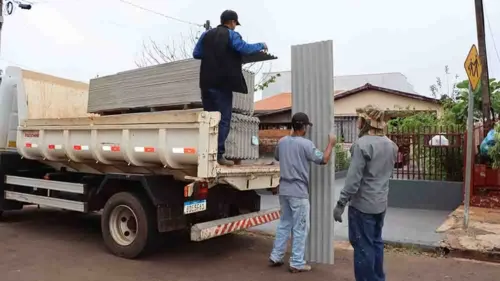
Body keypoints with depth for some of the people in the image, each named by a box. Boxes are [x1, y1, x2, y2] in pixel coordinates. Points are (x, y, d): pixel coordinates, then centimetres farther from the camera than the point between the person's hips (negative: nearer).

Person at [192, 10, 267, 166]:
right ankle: (218, 154, -8)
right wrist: (261, 46, 2)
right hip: (223, 83, -6)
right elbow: (245, 49, -13)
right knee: (223, 119, -3)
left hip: (207, 82, 6)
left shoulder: (206, 35, 15)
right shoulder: (231, 35, -1)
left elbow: (196, 54, 15)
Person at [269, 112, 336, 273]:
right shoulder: (306, 144, -15)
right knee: (300, 228, 3)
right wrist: (331, 144, 4)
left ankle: (276, 256, 22)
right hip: (299, 192, -7)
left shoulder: (282, 142, 6)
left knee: (284, 224, 18)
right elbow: (323, 160, -9)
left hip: (284, 190, 7)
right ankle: (297, 263, 9)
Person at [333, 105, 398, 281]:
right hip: (381, 204, 8)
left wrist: (341, 203, -17)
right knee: (376, 242, 19)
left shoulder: (362, 144, -19)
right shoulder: (391, 145, 7)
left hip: (362, 204, -8)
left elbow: (353, 178, -22)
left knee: (363, 246, 2)